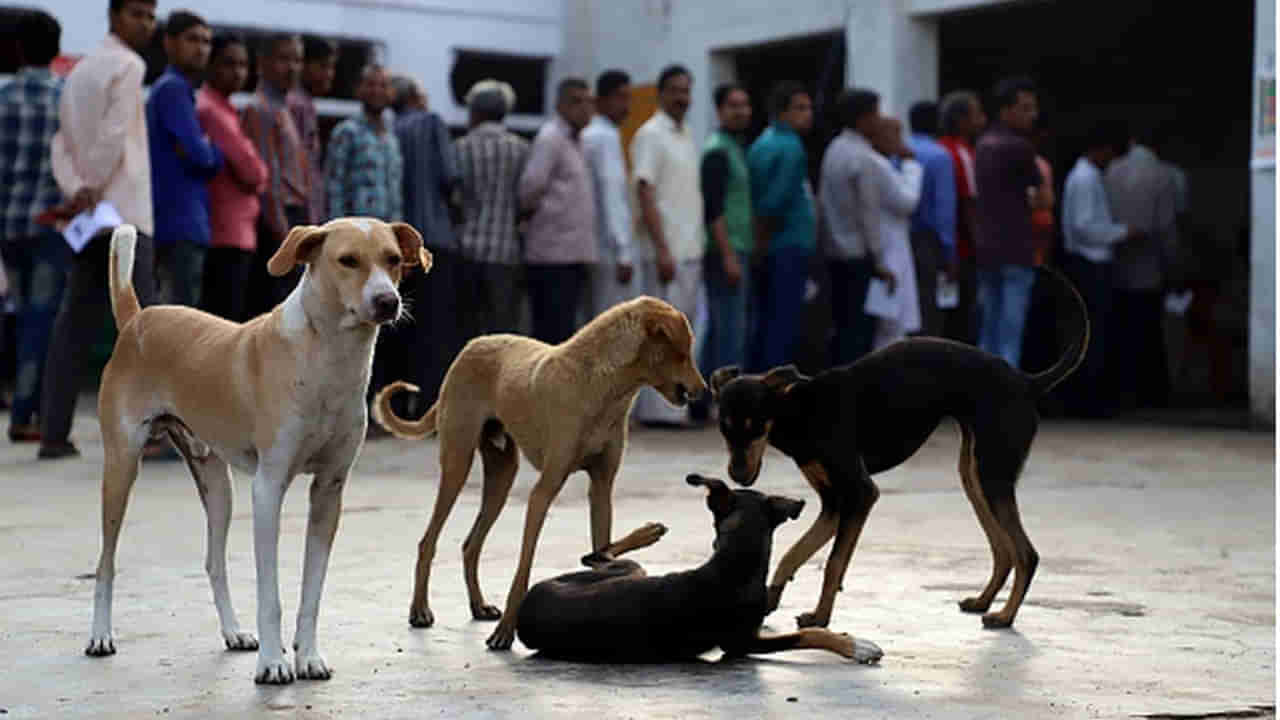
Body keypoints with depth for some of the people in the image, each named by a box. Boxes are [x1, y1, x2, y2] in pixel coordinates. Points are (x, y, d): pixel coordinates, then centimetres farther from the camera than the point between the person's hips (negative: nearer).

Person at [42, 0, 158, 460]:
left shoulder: (80, 70, 21)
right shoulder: (129, 65, -5)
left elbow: (62, 144, 10)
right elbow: (113, 136, -15)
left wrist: (76, 189, -5)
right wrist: (92, 190, -7)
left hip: (89, 214, 8)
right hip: (124, 211, -8)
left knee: (75, 324, 5)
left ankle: (54, 433, 1)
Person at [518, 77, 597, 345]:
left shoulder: (575, 142, 18)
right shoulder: (550, 139, -10)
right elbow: (529, 189, -17)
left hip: (574, 254, 9)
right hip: (553, 255, -9)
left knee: (563, 333, 11)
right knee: (553, 334, -9)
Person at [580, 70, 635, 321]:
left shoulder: (586, 137, 15)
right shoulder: (607, 137, -11)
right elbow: (612, 196, -18)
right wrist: (624, 253, -19)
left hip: (591, 249, 9)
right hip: (610, 251, -9)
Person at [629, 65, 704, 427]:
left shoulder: (686, 136, 17)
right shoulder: (651, 135, -8)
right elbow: (645, 194, -14)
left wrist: (697, 249, 14)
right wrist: (662, 250, -20)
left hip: (690, 250, 8)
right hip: (666, 251, -8)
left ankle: (675, 403, 15)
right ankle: (658, 408, -5)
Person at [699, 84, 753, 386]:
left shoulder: (735, 147, 17)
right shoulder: (718, 150, -11)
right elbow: (713, 209, -18)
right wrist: (729, 256, -22)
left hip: (734, 251, 10)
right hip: (726, 251, -10)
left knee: (719, 328, 12)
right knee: (731, 329, -10)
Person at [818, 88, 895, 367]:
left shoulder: (834, 149, 9)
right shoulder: (865, 159, -15)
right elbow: (869, 215, -15)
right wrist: (879, 262, -10)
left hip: (835, 251, 8)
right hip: (859, 255, -8)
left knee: (842, 328, 12)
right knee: (860, 331, -5)